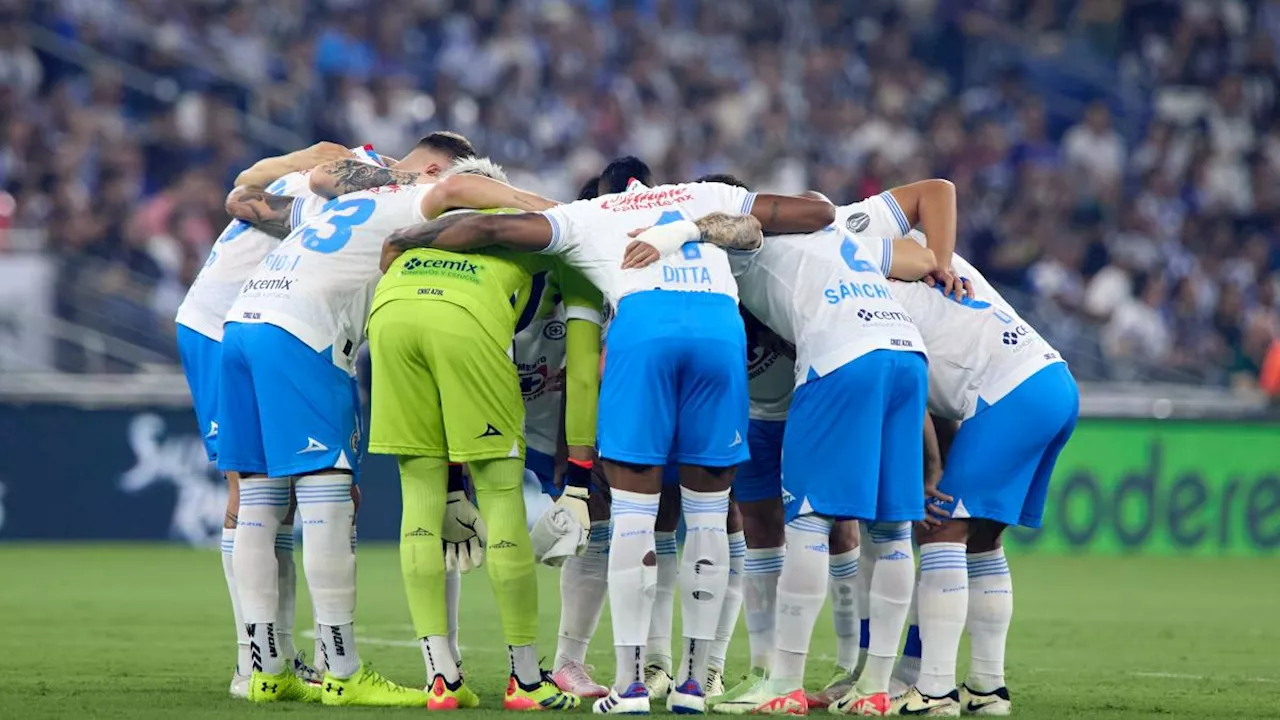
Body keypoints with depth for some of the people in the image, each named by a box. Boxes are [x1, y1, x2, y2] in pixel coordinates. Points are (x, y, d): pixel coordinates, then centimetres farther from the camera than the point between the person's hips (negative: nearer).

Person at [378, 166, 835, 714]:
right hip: (721, 323, 2)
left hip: (642, 318, -2)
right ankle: (693, 680, 13)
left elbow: (489, 228, 19)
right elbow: (818, 213, 33)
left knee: (633, 513, 5)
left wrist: (402, 242, 32)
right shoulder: (708, 196, 34)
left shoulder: (584, 217, 28)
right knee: (707, 514, 12)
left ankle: (630, 682, 1)